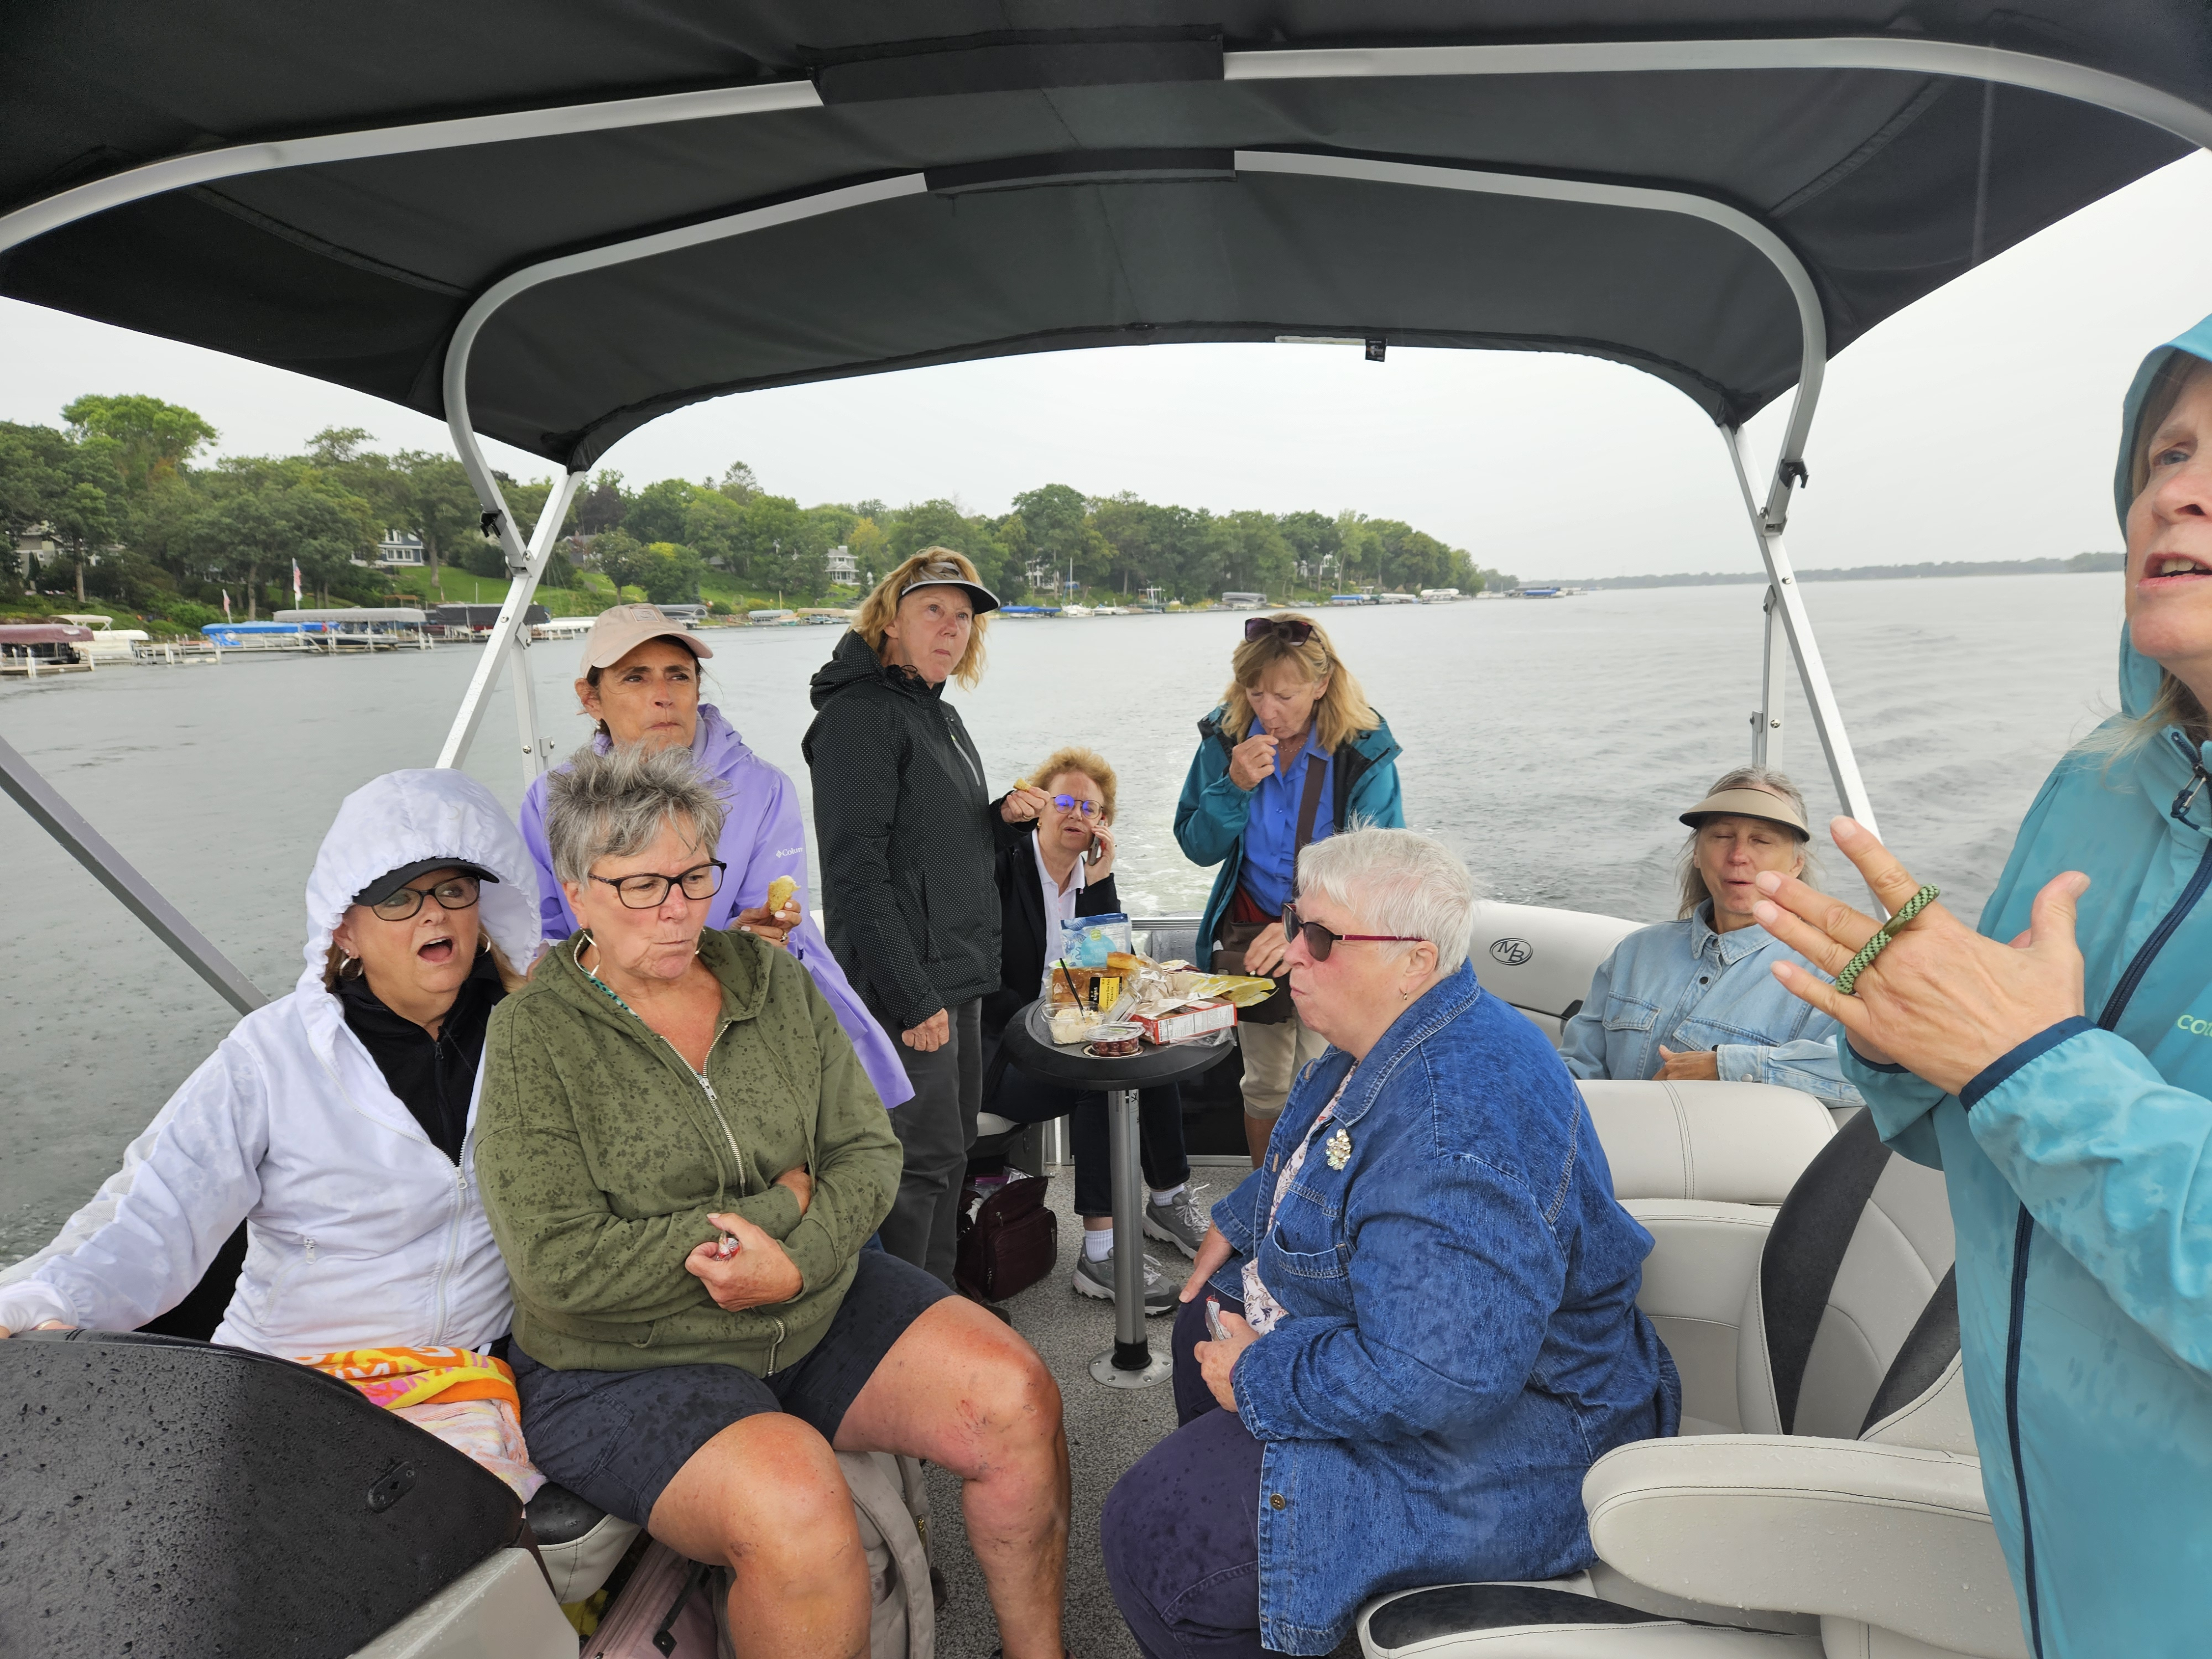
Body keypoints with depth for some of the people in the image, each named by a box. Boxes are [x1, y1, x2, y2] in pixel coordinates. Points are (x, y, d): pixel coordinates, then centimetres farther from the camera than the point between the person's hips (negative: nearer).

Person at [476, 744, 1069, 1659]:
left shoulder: (774, 981, 3)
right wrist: (778, 1206, -15)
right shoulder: (532, 1040, -11)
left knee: (1018, 1400, -10)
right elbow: (561, 1263, -19)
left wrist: (800, 1259, -19)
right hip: (630, 1366, -4)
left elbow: (868, 1152, 2)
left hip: (822, 1302, 5)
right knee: (796, 1505, -32)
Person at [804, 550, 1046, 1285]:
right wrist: (911, 996, -23)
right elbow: (858, 870, -21)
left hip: (958, 976, 10)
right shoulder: (860, 714, -14)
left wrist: (1002, 816, 3)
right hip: (907, 984, -10)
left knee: (952, 1146, 17)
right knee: (924, 1156, -3)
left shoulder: (940, 715, 16)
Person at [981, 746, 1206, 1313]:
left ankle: (1169, 1199, 2)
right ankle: (1101, 1253, -26)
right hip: (995, 1052, -6)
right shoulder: (1003, 868, -8)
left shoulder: (1093, 881, 11)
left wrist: (1100, 881, -8)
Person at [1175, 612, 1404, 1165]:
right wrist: (1234, 786, -23)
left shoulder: (1364, 752, -17)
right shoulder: (1226, 736, -8)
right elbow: (1198, 848, -4)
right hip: (1251, 932, 3)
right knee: (1264, 1086, 15)